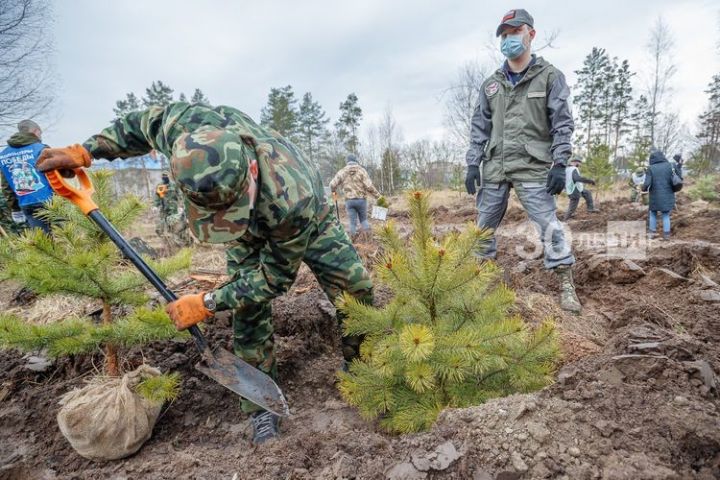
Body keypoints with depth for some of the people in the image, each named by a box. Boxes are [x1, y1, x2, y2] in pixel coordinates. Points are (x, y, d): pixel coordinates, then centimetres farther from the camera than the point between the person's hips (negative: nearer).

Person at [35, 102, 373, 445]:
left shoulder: (294, 201, -48)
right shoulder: (187, 124, -40)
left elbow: (276, 276, -31)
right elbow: (144, 124, -12)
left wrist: (207, 304, -29)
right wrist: (84, 151, -12)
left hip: (305, 216, -2)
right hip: (250, 227, 3)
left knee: (355, 288, -8)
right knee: (247, 311, -7)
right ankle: (262, 408, 8)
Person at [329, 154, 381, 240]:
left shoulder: (342, 171, 2)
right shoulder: (361, 170, -4)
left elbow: (332, 184, -1)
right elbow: (369, 186, -11)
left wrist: (333, 191, 21)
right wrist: (377, 195, 1)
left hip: (349, 200, 1)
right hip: (361, 199, -1)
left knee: (352, 222, 7)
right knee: (363, 219, 14)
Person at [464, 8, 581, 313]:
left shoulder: (550, 77, 4)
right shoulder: (491, 84, 15)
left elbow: (562, 124, -1)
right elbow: (479, 127, 13)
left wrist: (560, 164, -10)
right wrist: (472, 164, 4)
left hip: (533, 168, -4)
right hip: (494, 168, 4)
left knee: (549, 226, -8)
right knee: (484, 225, 8)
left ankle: (566, 286, 4)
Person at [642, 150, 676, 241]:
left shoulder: (651, 168, -8)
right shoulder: (669, 165, -3)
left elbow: (647, 183, -14)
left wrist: (644, 189, 7)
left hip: (655, 196, -1)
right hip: (667, 196, 1)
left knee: (653, 213, 19)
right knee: (666, 215, 13)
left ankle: (652, 232, 22)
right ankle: (666, 234, 13)